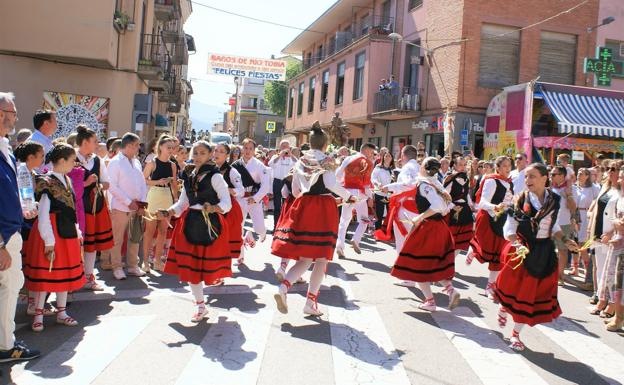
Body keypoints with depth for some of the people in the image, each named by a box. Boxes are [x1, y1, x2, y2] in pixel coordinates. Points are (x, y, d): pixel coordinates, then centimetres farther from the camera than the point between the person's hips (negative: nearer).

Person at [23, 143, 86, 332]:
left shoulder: (66, 180, 10)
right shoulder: (47, 183, -15)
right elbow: (43, 215, -16)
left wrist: (77, 231, 11)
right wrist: (49, 241, -16)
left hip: (67, 233, 8)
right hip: (51, 233, -8)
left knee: (66, 273, 14)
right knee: (44, 274, 2)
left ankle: (61, 313, 25)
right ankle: (38, 315, 15)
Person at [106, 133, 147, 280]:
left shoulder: (136, 162, 13)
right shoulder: (115, 162, -7)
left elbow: (143, 183, 14)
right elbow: (112, 186, -13)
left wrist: (142, 202, 0)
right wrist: (129, 202, -15)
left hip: (137, 207, 6)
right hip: (121, 207, -6)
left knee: (134, 238, 13)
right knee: (117, 239, 2)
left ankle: (133, 266, 23)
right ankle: (117, 268, 12)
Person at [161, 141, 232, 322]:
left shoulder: (215, 176, -6)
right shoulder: (189, 178, 12)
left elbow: (227, 203, -11)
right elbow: (182, 204, 14)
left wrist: (213, 208, -30)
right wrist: (167, 212, -4)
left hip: (210, 225, -5)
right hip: (190, 224, 6)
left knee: (207, 264, -2)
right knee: (191, 266, 6)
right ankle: (201, 306, 20)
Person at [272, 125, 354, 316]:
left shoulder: (301, 161, 12)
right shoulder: (327, 161, -2)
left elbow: (295, 190, 15)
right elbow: (331, 184, -16)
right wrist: (347, 196, -1)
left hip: (303, 207, 5)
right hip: (323, 208, -5)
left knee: (305, 258, 10)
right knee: (321, 259, 4)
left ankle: (283, 287, -14)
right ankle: (310, 303, 3)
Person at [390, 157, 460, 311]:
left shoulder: (423, 184, -14)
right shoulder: (435, 184, 10)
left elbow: (437, 205, -27)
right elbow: (445, 208, 10)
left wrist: (420, 217, -20)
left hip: (427, 227, -8)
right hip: (440, 227, 8)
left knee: (418, 264, 5)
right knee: (434, 264, 17)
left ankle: (429, 301, 6)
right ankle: (450, 289, -1)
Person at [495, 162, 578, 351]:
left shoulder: (555, 200, 0)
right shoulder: (521, 200, -10)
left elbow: (554, 226, 13)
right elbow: (509, 228, -11)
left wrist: (565, 240, -2)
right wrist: (517, 244, -27)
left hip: (545, 253, 3)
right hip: (523, 251, -3)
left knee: (533, 293, 8)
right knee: (515, 288, 6)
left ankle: (516, 333, 23)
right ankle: (504, 308, 43)